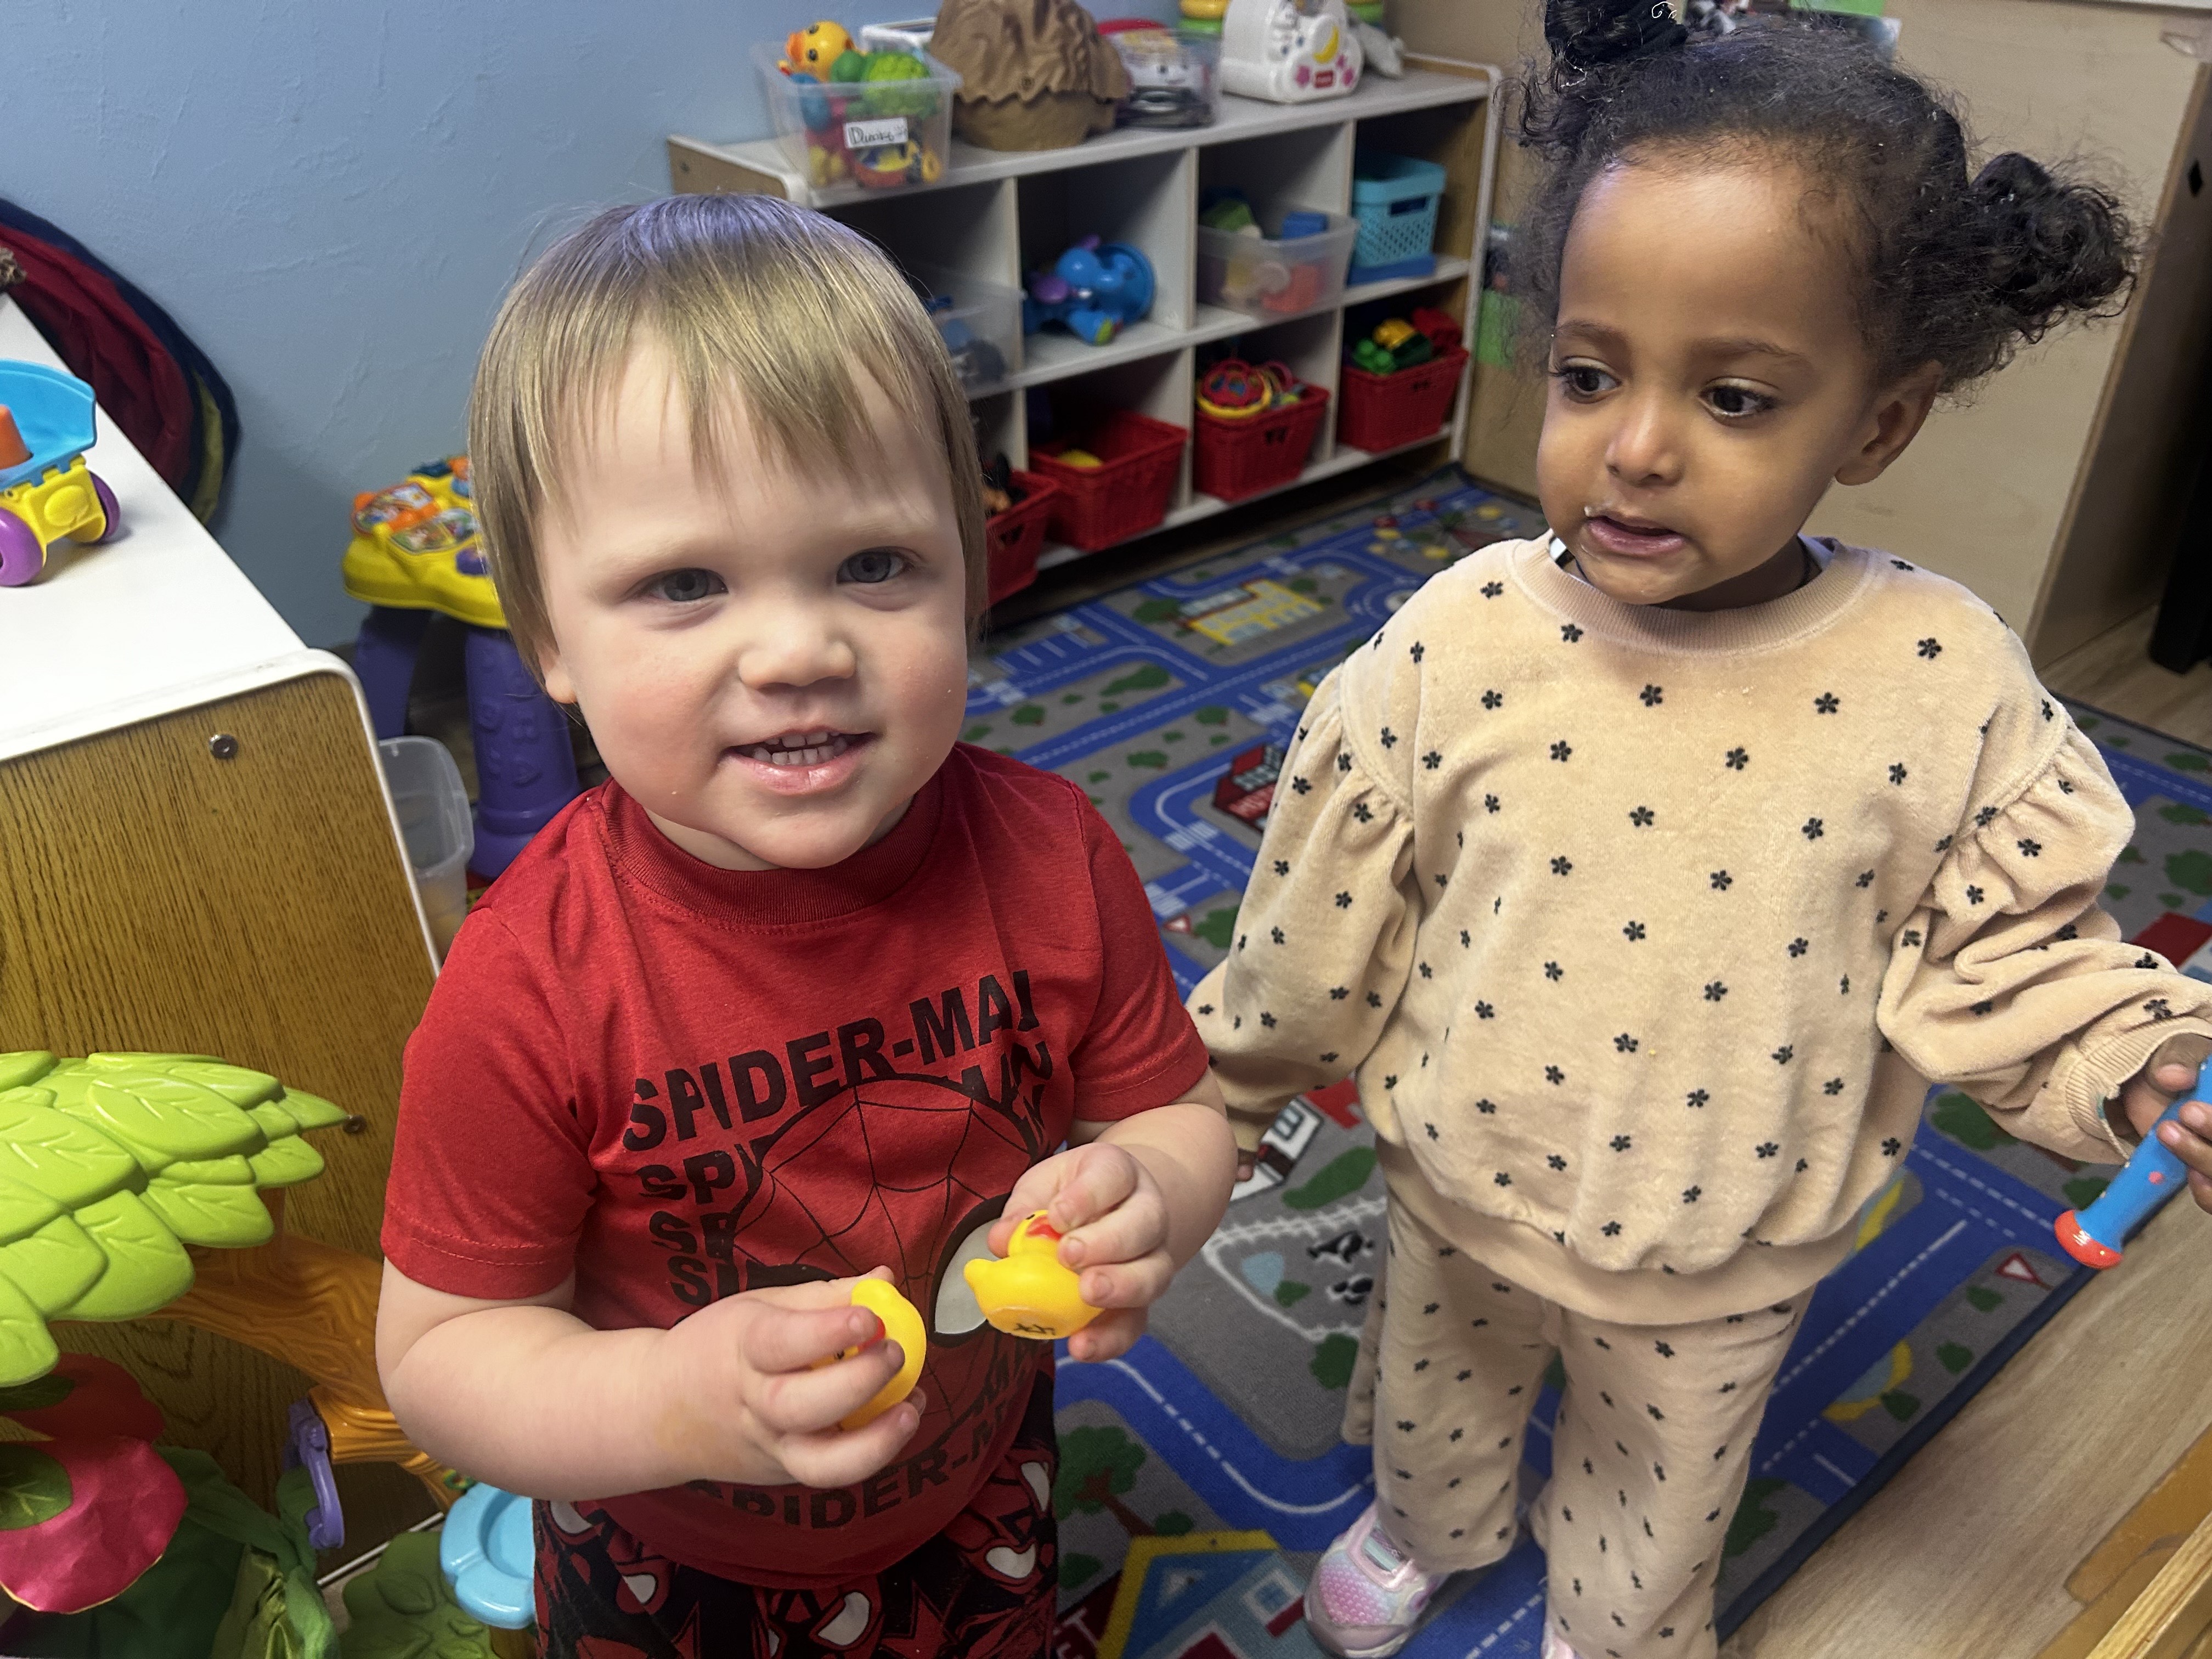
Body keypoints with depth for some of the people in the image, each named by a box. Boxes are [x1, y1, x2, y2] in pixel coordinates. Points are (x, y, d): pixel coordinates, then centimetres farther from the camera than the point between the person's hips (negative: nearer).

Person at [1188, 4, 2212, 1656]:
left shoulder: (1947, 684, -22)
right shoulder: (1458, 639, -23)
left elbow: (2005, 948, -7)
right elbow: (1324, 909, -11)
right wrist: (1235, 1085, 1)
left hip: (1723, 1261, 0)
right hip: (1460, 1193, 1)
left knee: (1661, 1495, 29)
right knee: (1433, 1401, 31)